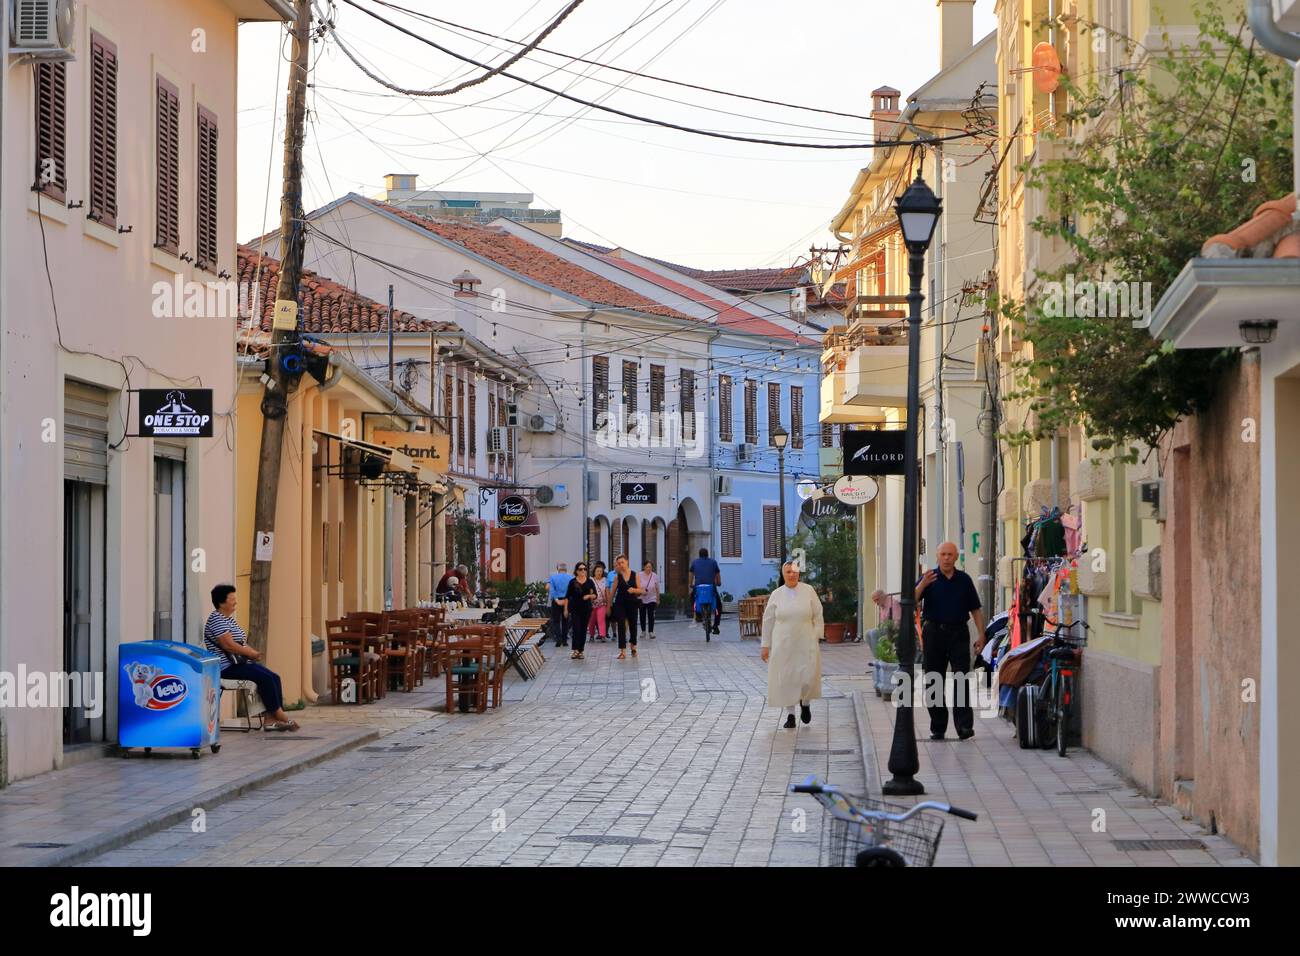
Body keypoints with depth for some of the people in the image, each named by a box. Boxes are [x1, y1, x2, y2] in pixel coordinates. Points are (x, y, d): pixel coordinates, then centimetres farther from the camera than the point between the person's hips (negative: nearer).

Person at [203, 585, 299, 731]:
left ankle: (270, 719, -14)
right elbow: (228, 645, -22)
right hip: (227, 667, -10)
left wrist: (253, 652, 2)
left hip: (240, 662, 10)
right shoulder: (216, 620, -13)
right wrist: (252, 653, -14)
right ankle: (279, 715, -12)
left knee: (274, 677, -6)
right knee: (265, 677, -22)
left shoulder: (229, 618, 19)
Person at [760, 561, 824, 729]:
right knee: (785, 679, 0)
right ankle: (790, 715, 12)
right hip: (783, 645, 1)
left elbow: (818, 616, 6)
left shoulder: (808, 591, 2)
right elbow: (768, 620, 9)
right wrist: (765, 645, 7)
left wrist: (817, 637, -1)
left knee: (808, 678, -7)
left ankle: (805, 703, 24)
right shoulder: (776, 595, 4)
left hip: (806, 645, -1)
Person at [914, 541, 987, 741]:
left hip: (958, 634, 0)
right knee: (933, 682, 4)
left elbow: (976, 609, 11)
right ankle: (937, 727, 13)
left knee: (961, 680, -8)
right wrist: (922, 585, -26)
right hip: (934, 633, 0)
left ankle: (964, 725, -10)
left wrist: (981, 635, 4)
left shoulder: (964, 580, 8)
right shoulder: (929, 578, 3)